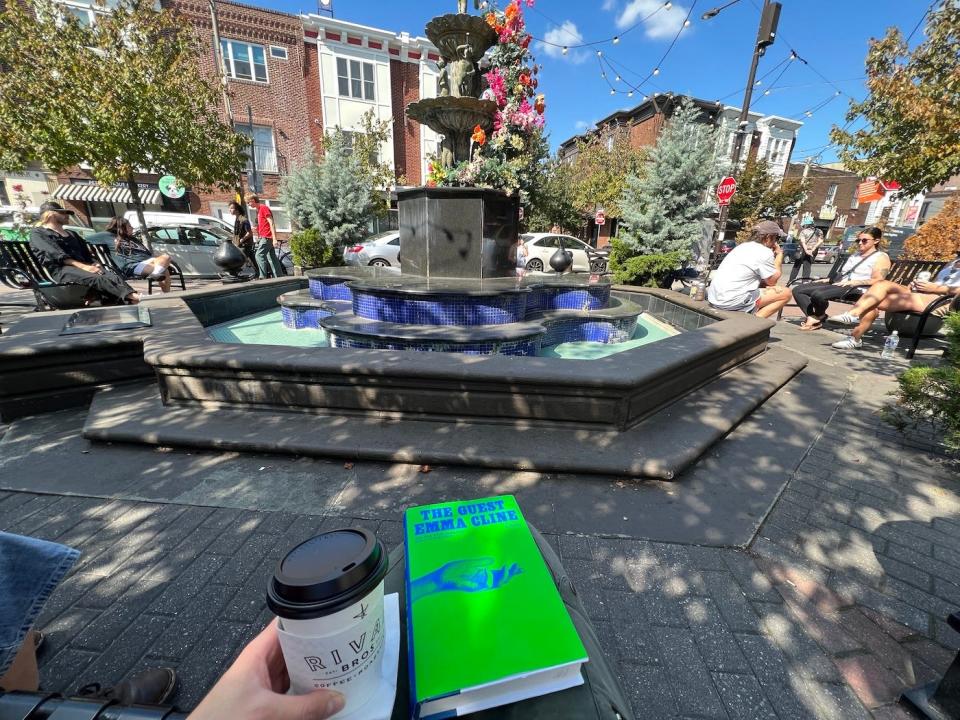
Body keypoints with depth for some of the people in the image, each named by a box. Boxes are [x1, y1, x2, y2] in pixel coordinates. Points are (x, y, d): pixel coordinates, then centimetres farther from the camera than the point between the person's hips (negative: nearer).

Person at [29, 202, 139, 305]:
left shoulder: (71, 233, 35)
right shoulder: (37, 233, 16)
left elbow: (87, 254, 22)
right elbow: (57, 255, -3)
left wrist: (95, 265, -1)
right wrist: (82, 266, -17)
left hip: (84, 267, 5)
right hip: (61, 269, -5)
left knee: (112, 276, -32)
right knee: (99, 279, -37)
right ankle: (131, 296, -59)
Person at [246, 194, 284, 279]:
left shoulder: (264, 208, -8)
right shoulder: (258, 210, 21)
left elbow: (271, 223, -16)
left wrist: (274, 239, -22)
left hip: (267, 237, -10)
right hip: (264, 237, 10)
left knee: (259, 255, -12)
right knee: (272, 258, 6)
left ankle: (263, 276, -11)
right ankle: (279, 277, 5)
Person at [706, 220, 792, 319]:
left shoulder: (743, 246, 20)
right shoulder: (765, 252, -7)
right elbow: (772, 281, 5)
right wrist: (780, 254, 13)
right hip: (732, 301, -9)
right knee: (786, 293, 1)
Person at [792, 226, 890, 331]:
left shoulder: (881, 257, 5)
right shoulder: (855, 254, 30)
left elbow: (877, 280, -8)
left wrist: (852, 282, -20)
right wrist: (827, 279, 8)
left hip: (855, 288, -8)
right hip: (837, 283, 9)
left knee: (817, 293, -38)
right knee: (798, 290, -12)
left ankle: (819, 317, -10)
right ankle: (812, 317, -22)